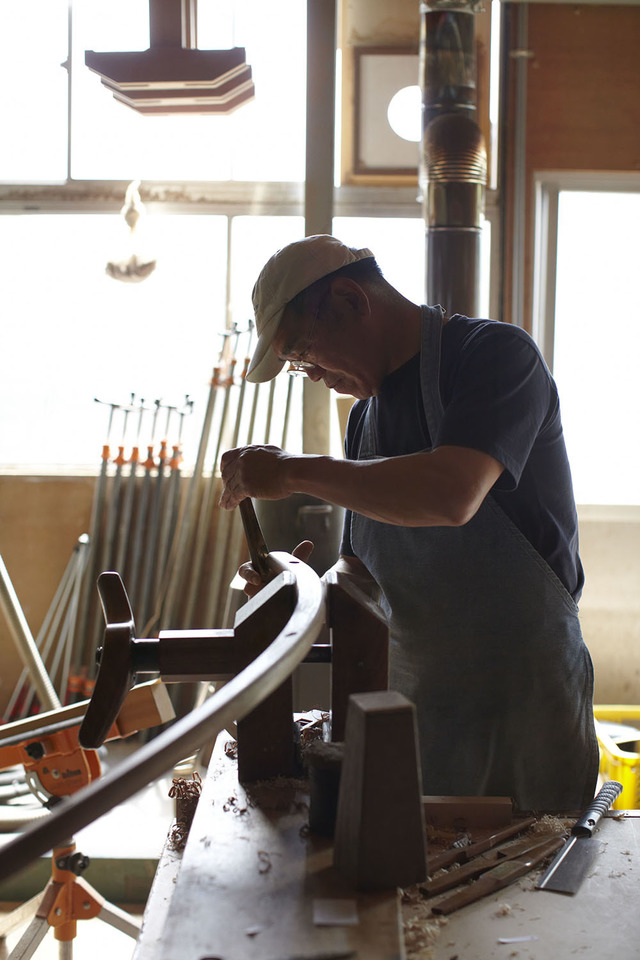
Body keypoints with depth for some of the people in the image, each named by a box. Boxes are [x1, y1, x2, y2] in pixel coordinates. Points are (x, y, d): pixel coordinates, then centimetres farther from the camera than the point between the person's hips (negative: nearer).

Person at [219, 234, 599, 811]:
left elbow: (452, 495, -29)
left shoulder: (497, 353, -11)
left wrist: (294, 471, -21)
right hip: (413, 695, 6)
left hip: (525, 697, -6)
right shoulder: (366, 415, 13)